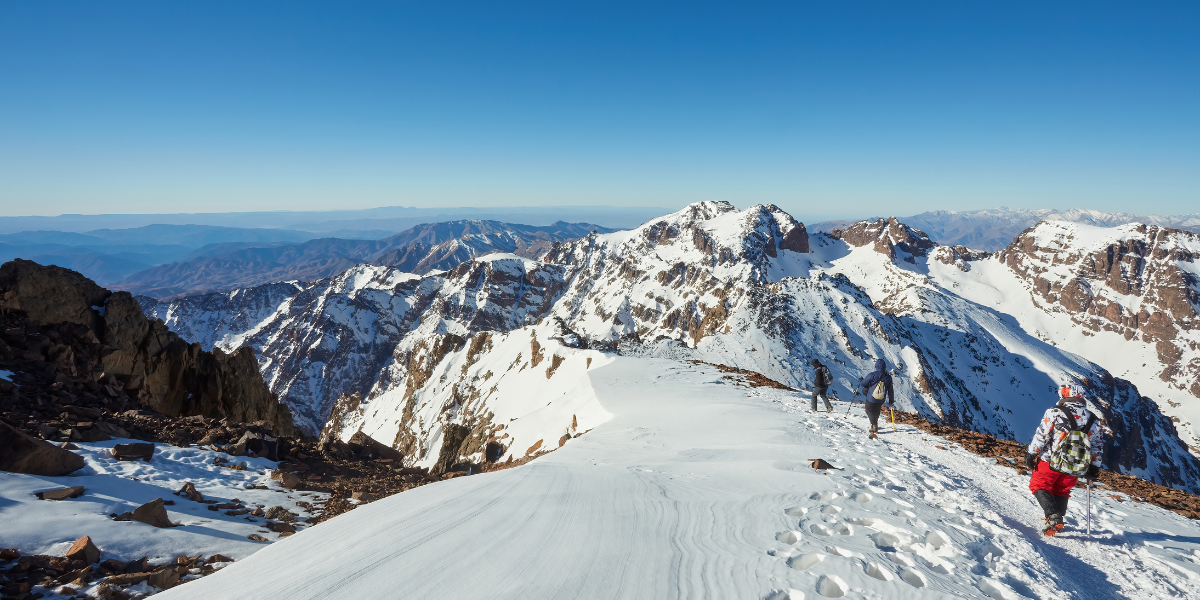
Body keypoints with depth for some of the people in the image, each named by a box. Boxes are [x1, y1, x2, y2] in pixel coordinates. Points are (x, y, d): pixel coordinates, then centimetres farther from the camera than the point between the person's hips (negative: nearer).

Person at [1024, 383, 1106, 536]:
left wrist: (1031, 454, -2)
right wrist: (1094, 468, 22)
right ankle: (1058, 520, 18)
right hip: (1075, 467, 5)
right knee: (1062, 491, 21)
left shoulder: (1055, 412, -9)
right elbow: (1098, 447, 13)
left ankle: (1053, 516, -10)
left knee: (1039, 486, 8)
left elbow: (1041, 436, -10)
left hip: (1051, 460, -5)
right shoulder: (1095, 421, 7)